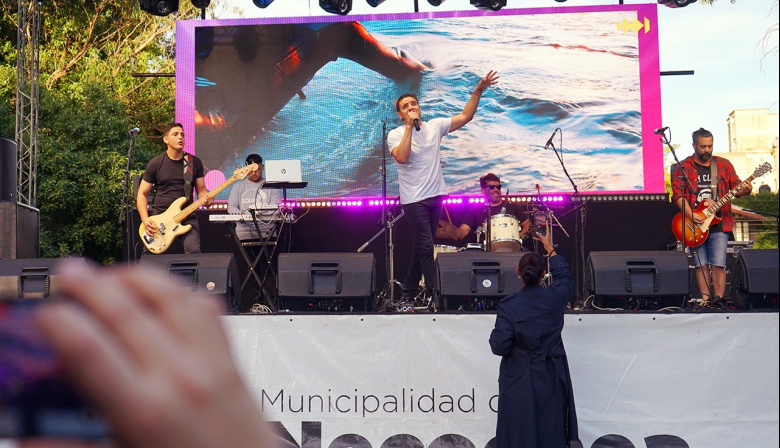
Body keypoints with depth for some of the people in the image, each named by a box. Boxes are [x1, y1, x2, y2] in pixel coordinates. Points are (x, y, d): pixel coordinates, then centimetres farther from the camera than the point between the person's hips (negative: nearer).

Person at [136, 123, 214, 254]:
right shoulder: (155, 164, 4)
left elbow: (201, 189, 15)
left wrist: (206, 199, -10)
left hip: (187, 217, 0)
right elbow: (142, 194, 6)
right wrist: (145, 220, -8)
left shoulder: (194, 163, 8)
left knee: (194, 251, -24)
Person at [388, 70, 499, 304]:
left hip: (436, 196, 5)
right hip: (414, 199, -5)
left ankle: (409, 291, 22)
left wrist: (478, 91, -4)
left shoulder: (435, 126, 6)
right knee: (425, 246, -9)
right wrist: (409, 126, -20)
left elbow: (465, 116, 5)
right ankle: (434, 292, -6)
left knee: (421, 247, 11)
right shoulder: (395, 134, -5)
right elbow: (402, 157, -24)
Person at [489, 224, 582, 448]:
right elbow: (565, 279, 16)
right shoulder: (555, 298, -8)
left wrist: (495, 333, 6)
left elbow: (499, 347, -16)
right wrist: (550, 249, 25)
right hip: (551, 379, 2)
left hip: (518, 382, -2)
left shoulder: (509, 306, -16)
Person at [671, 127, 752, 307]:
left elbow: (735, 187, 11)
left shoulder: (724, 164, 10)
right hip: (695, 224, 0)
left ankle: (719, 299, -1)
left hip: (718, 223, 0)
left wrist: (744, 190, -14)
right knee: (701, 264, 2)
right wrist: (691, 215, -17)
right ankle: (705, 300, 8)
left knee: (718, 264, -7)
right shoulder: (684, 167, 3)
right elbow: (677, 193, -6)